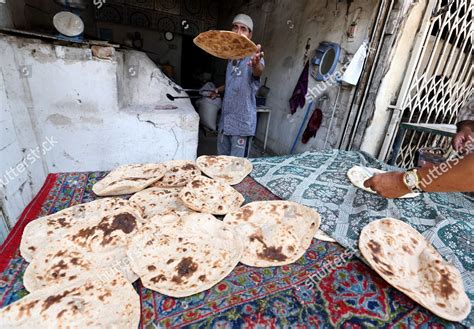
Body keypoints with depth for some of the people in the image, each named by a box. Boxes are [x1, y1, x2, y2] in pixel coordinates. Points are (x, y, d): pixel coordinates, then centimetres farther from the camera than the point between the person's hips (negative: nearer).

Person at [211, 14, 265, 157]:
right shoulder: (232, 57, 12)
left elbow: (258, 72, -35)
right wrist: (219, 90, 13)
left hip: (242, 121, -7)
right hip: (225, 118, 7)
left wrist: (256, 65, -56)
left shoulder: (253, 57, -11)